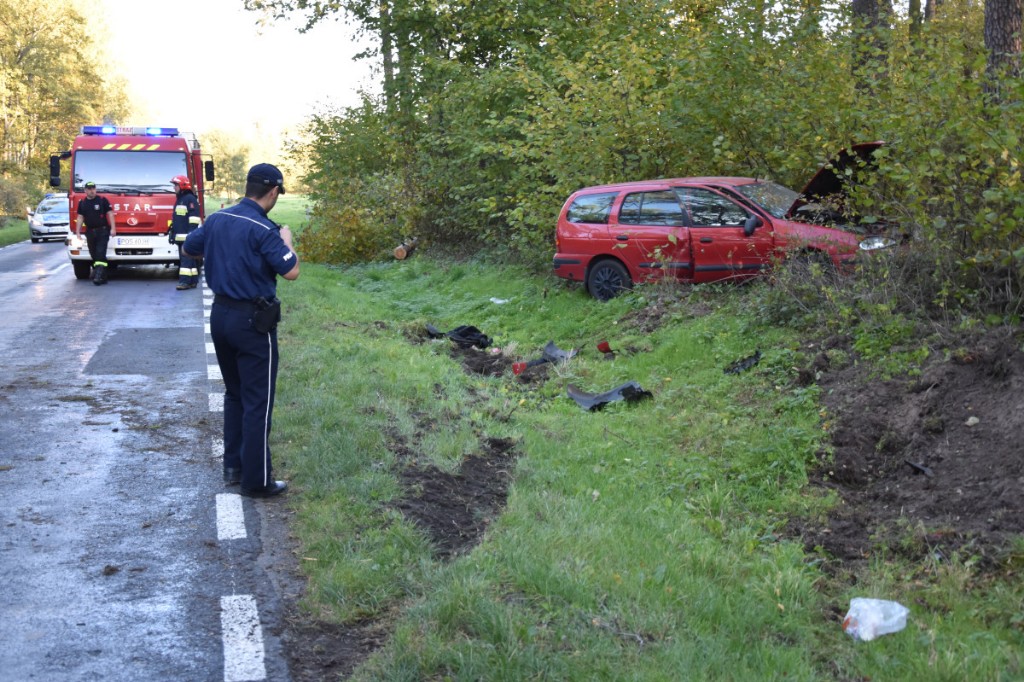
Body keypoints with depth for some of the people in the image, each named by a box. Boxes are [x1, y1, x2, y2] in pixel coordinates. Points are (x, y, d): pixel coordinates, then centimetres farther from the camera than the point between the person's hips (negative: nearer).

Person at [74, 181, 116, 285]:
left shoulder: (103, 200, -1)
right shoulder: (82, 203, 10)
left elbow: (110, 214, -2)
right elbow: (80, 218, 11)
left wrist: (113, 228, -10)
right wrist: (77, 232, 7)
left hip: (102, 231, -4)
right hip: (90, 232, 4)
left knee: (100, 253, -15)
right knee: (94, 255, 4)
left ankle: (98, 275, -21)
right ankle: (103, 277, 10)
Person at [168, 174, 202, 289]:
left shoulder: (190, 199, -9)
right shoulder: (179, 199, 22)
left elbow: (194, 218, -18)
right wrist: (172, 232, 25)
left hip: (187, 237, -10)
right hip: (180, 236, 10)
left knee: (187, 258, -12)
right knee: (185, 258, 10)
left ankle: (185, 281, -16)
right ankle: (193, 281, 12)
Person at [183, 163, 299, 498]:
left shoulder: (217, 219, 4)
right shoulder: (263, 229, -18)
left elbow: (189, 248, 18)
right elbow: (291, 271, -19)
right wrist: (286, 241, -2)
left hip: (221, 314, 8)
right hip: (253, 321, -7)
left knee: (234, 394, 21)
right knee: (258, 403, 0)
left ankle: (233, 466, 27)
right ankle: (256, 480, 5)